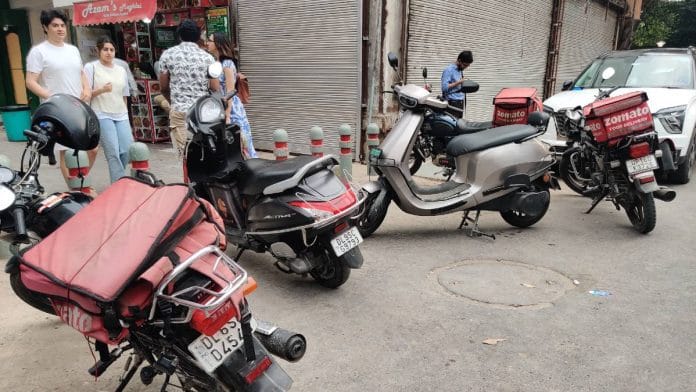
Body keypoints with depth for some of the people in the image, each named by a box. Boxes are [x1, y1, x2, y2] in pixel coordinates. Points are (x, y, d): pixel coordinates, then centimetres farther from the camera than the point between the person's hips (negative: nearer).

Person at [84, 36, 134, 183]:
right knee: (113, 153, -12)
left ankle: (118, 180, 16)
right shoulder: (91, 67, 3)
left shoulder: (121, 70, 17)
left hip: (121, 116, 5)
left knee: (128, 150, -5)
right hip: (102, 116, -5)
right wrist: (102, 90, -19)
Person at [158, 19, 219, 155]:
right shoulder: (207, 57, 4)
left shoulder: (167, 54, 5)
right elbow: (216, 89, 2)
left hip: (179, 112, 0)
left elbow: (163, 88, 11)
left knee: (186, 155, -2)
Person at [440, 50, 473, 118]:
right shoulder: (449, 70, -10)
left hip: (460, 102, 9)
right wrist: (459, 82, -19)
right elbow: (445, 87, -21)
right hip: (452, 103, -9)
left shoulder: (460, 71, 17)